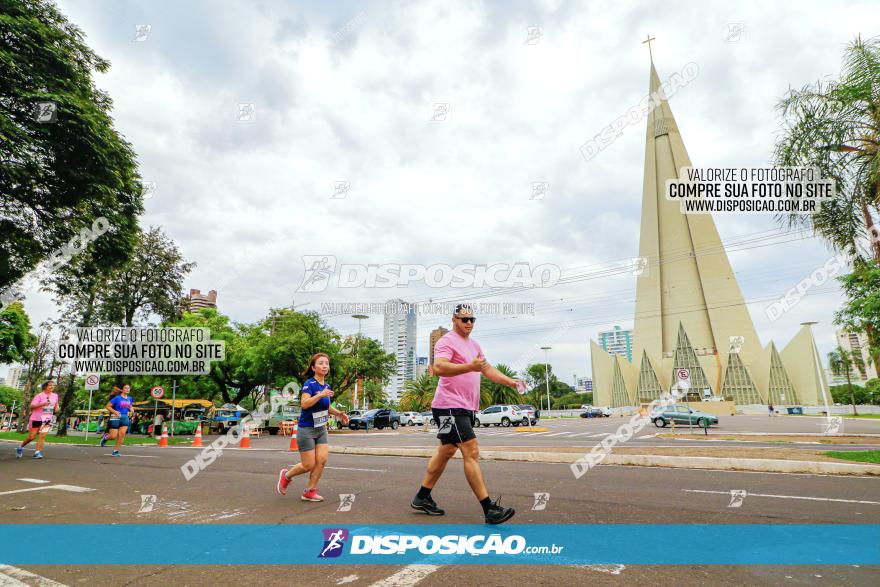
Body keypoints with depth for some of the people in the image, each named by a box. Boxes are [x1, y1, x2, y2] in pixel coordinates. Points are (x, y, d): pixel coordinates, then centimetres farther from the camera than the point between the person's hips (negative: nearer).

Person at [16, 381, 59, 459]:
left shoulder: (55, 395, 6)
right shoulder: (39, 395, -11)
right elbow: (32, 406, -17)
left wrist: (57, 407, 4)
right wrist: (43, 404, -31)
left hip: (47, 419, 3)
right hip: (36, 419, -3)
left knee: (43, 436, -11)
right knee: (31, 437, 6)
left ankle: (37, 452, -9)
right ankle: (20, 448, 33)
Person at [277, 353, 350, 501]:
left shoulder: (327, 386, 6)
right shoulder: (309, 384, -16)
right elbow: (304, 404, -31)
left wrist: (339, 413, 6)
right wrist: (320, 394, -38)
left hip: (321, 429, 7)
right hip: (306, 429, -7)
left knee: (322, 460, -4)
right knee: (309, 465, 0)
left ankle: (309, 492, 12)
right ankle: (286, 475, 28)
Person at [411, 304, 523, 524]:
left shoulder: (474, 344, 19)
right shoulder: (447, 341, -11)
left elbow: (487, 369, 24)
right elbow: (438, 367, -27)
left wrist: (511, 382, 12)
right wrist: (469, 367, -37)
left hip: (466, 407, 10)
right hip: (450, 406, -10)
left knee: (446, 451, 15)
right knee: (471, 452, -12)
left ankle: (422, 498, 27)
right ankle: (489, 509, -8)